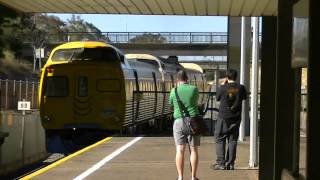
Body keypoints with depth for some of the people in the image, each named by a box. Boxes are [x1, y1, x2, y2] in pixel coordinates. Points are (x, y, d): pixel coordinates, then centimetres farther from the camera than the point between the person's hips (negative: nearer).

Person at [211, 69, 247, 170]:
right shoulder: (241, 88, -3)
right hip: (236, 117, 3)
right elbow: (244, 97, 15)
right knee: (232, 140, 8)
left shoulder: (223, 88, -11)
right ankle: (230, 164, 7)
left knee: (220, 139, 4)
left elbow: (217, 98, 6)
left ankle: (220, 163, -2)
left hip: (223, 117, -3)